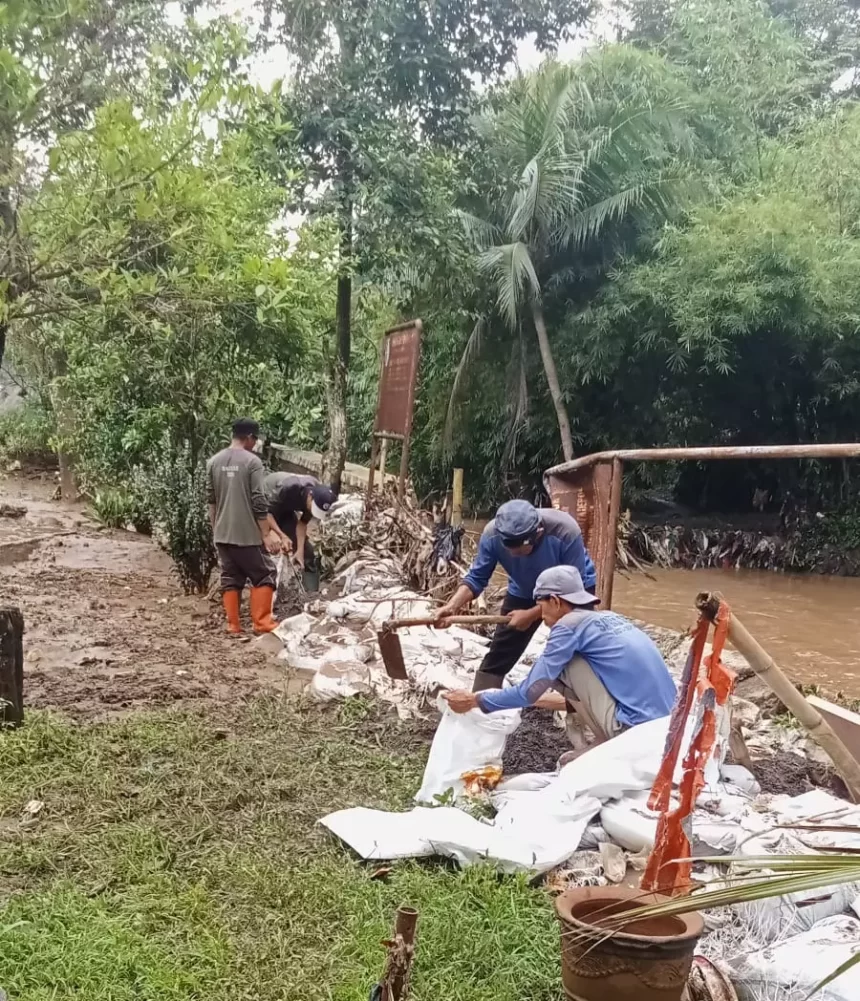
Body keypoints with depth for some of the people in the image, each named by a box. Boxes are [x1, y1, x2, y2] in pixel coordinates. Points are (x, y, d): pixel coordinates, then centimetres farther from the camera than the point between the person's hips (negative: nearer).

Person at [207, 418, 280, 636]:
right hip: (248, 534, -6)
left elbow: (211, 500, 11)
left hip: (222, 534, 6)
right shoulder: (252, 461, -11)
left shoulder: (214, 462, 6)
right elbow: (259, 502, -14)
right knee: (264, 575, 7)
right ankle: (262, 622, 6)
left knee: (230, 578, 11)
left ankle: (233, 626, 12)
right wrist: (266, 534, -10)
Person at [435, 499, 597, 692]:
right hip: (524, 592, 3)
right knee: (497, 657, 1)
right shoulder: (492, 534, -31)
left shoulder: (565, 532, -39)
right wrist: (452, 606, -35)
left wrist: (531, 615, -30)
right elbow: (477, 577, -18)